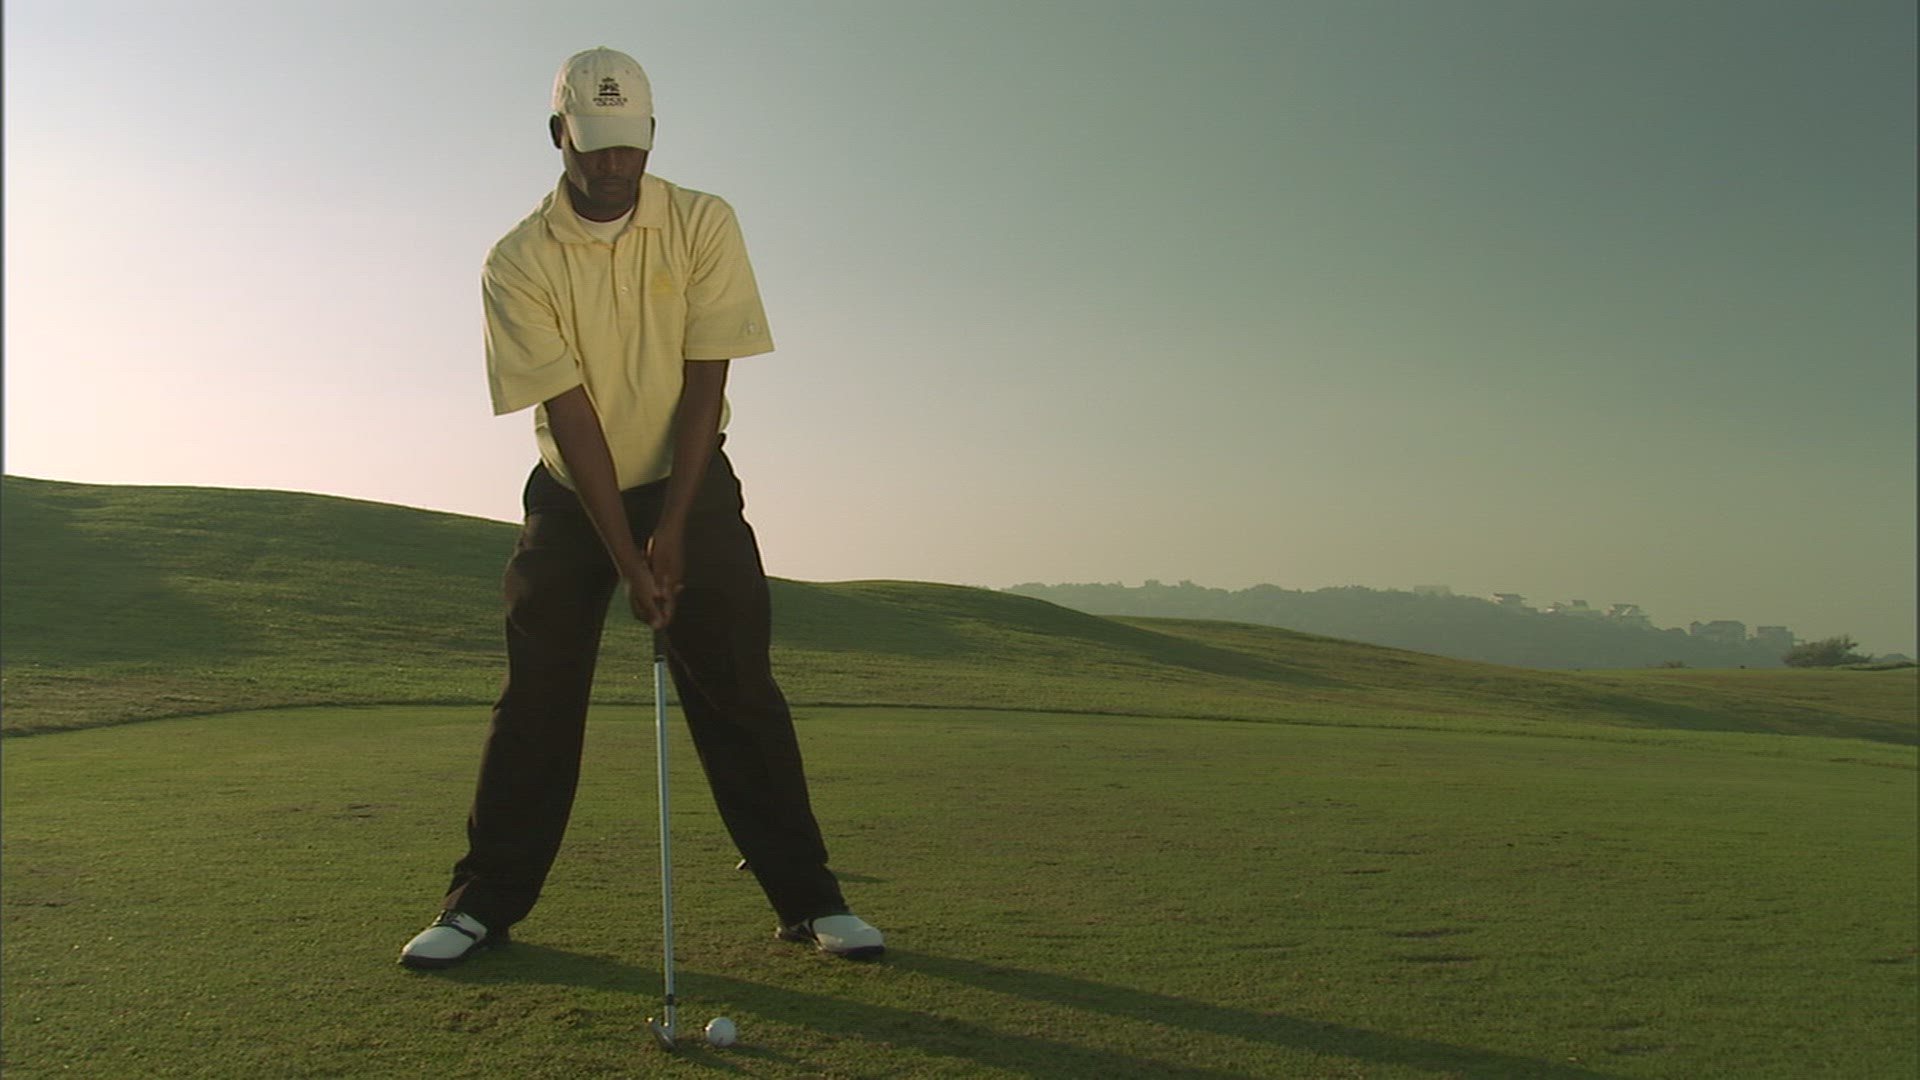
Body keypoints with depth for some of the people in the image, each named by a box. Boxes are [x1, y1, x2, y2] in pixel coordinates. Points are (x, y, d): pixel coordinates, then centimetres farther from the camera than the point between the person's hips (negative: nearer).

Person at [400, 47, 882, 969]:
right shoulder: (518, 263, -12)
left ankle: (808, 899, 3)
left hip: (690, 483, 0)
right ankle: (486, 901, 13)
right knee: (535, 699, 0)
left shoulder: (704, 226, -10)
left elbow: (704, 383, -12)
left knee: (739, 694, -4)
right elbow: (572, 417, -17)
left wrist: (672, 530, -16)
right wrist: (629, 563, -21)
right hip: (572, 495, 1)